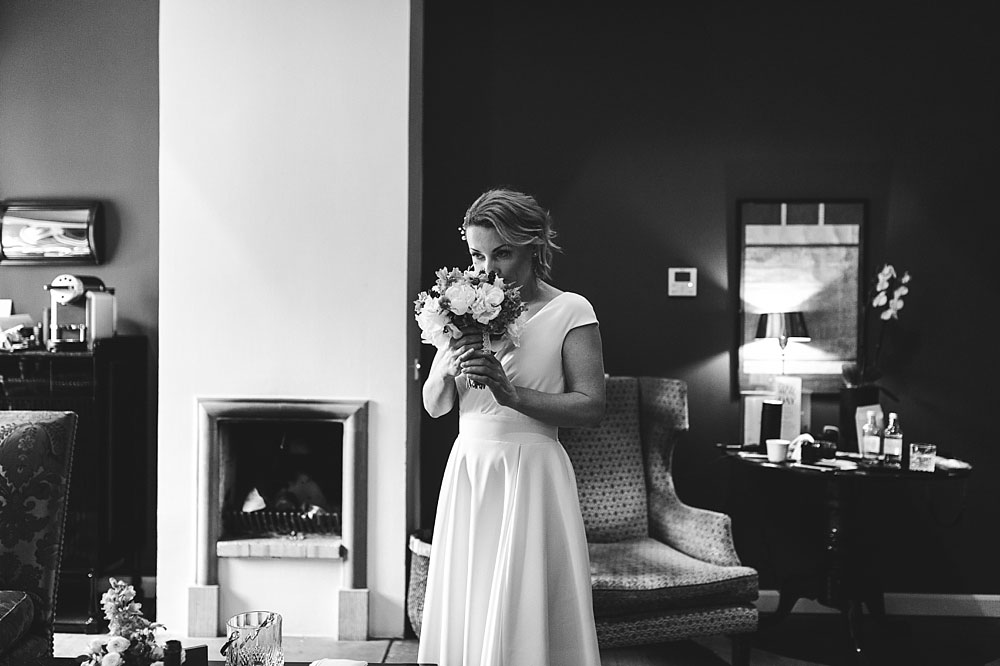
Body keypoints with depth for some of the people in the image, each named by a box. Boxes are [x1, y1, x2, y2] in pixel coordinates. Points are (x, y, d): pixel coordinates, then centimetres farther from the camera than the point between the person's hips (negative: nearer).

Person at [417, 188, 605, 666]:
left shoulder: (570, 311, -4)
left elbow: (592, 407, -10)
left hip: (531, 473, -4)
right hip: (467, 470, 5)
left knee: (518, 617, -1)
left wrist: (513, 393, -20)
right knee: (464, 609, 10)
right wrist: (449, 371, -12)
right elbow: (433, 407, 9)